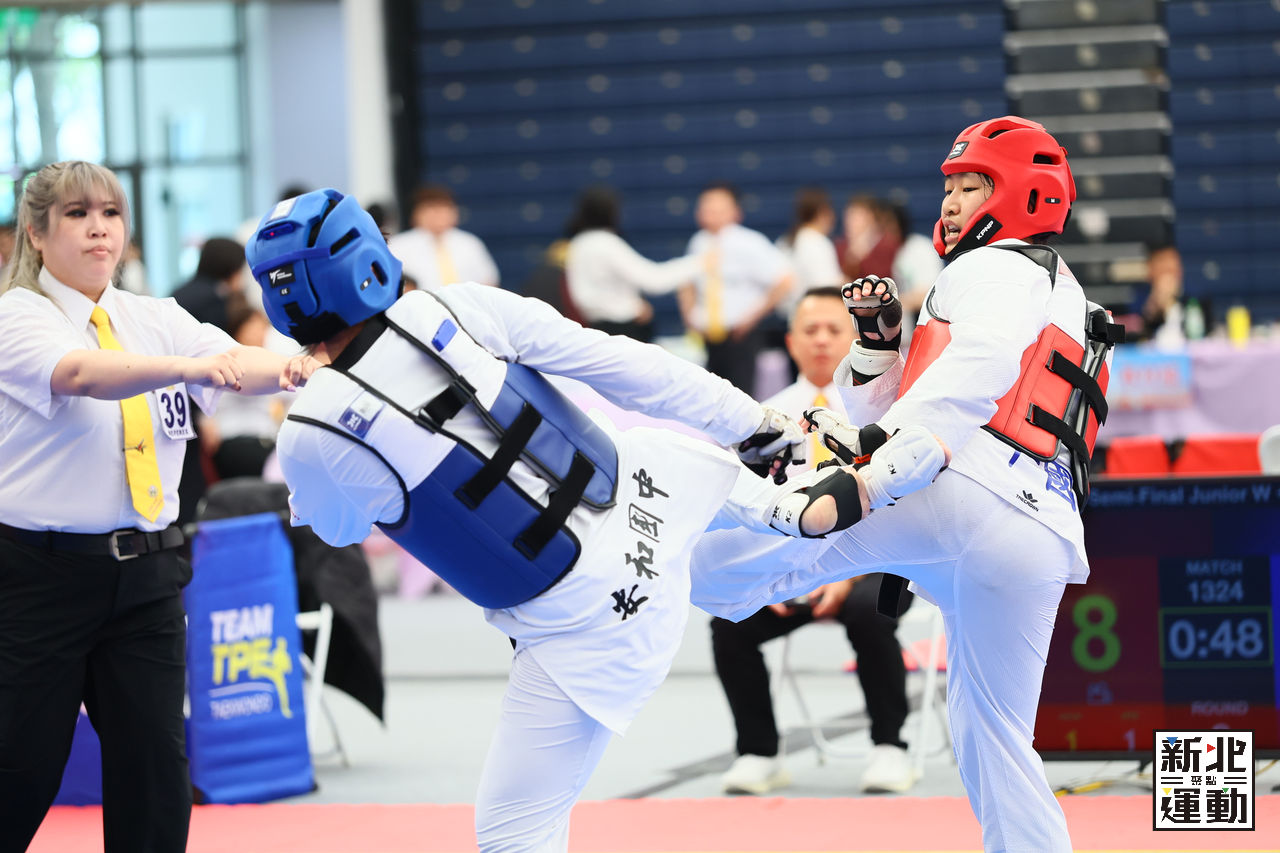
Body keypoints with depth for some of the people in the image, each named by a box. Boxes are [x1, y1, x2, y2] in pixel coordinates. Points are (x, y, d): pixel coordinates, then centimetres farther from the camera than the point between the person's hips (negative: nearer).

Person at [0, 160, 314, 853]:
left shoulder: (155, 320, 12)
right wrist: (189, 365, -44)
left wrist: (297, 368, -26)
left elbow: (237, 366, -2)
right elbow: (83, 374, -27)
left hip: (143, 576, 5)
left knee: (154, 768, 5)